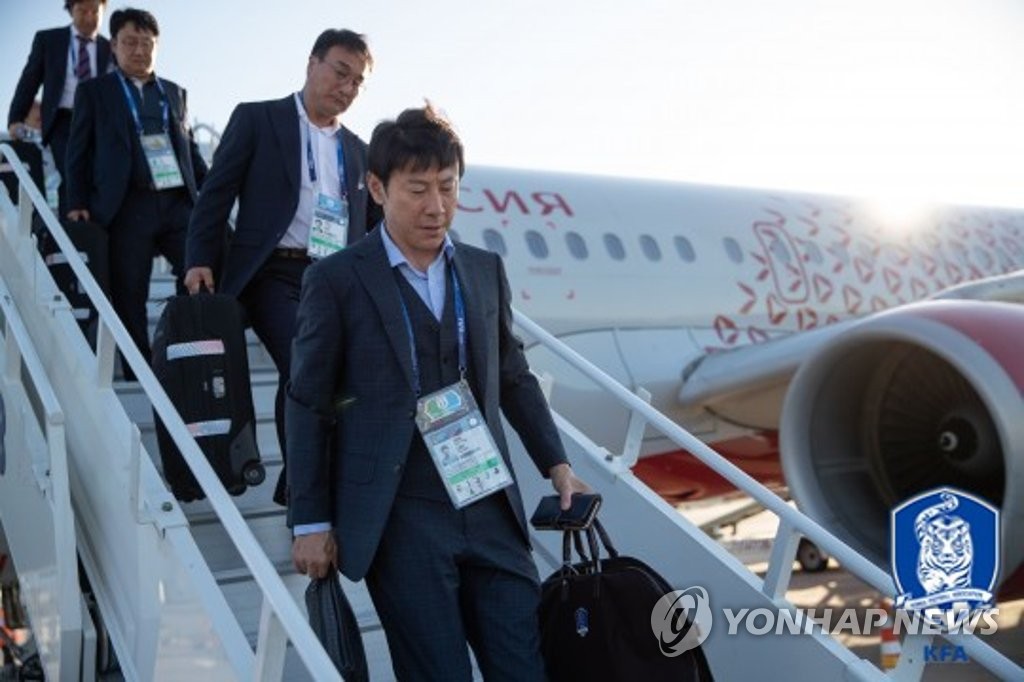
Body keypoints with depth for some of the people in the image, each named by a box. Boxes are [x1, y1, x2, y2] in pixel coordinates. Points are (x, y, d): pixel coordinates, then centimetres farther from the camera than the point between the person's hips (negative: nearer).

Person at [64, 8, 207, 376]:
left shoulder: (174, 92, 19)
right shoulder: (94, 91, 10)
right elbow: (78, 152, 8)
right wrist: (78, 204, -2)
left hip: (179, 204, 3)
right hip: (127, 208, -2)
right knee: (129, 300, 0)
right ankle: (138, 377, 8)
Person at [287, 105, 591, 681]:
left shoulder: (486, 270, 11)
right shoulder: (337, 280, -2)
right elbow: (308, 405, 0)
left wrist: (557, 465, 12)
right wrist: (311, 522, -2)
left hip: (490, 510, 4)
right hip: (399, 520, -4)